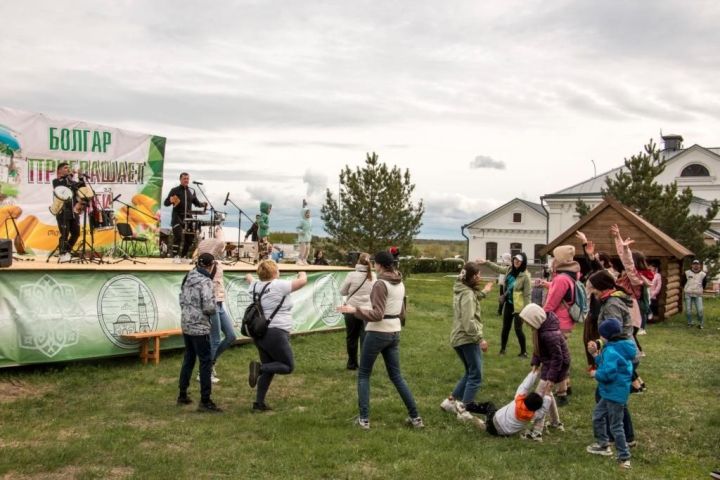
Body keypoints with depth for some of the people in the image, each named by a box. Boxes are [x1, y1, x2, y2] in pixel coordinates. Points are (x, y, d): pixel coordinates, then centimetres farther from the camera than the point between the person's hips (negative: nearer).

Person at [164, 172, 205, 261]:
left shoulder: (191, 191, 13)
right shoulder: (175, 190, -1)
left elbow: (196, 202, 20)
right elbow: (165, 203, -3)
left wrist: (203, 204, -1)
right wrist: (171, 201, -25)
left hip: (188, 217, 5)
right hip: (177, 217, -5)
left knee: (190, 237, 5)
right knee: (178, 236, -14)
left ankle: (183, 256, 20)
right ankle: (176, 256, -5)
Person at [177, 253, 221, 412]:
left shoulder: (188, 278, 8)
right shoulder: (205, 281, -17)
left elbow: (181, 299, 14)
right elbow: (209, 307, -22)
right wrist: (213, 311, -2)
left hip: (186, 325, 8)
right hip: (199, 327, -8)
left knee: (188, 359, 19)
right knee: (206, 362, -2)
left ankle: (182, 395, 28)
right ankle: (205, 401, -1)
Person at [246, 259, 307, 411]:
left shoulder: (256, 286, 8)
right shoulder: (279, 285, -12)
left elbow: (252, 283, 33)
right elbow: (303, 281, -7)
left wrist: (249, 278, 57)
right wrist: (302, 274, 16)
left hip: (259, 333, 8)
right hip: (275, 334, -8)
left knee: (269, 369, 17)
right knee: (288, 366, 4)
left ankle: (259, 403, 14)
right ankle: (259, 367, -17)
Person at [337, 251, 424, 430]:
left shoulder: (380, 284, -16)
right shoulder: (400, 283, 9)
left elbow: (377, 315, -22)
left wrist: (354, 310, -26)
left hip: (377, 333, -7)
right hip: (395, 333, 7)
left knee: (363, 375, 8)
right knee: (396, 376, 17)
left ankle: (364, 419, 6)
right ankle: (415, 417, 15)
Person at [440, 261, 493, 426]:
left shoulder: (462, 289, 11)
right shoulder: (467, 294, -19)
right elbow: (469, 322, -24)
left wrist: (483, 292, 26)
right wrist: (480, 339, -21)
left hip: (460, 338, 10)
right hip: (467, 339, -10)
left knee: (470, 373, 20)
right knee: (476, 376, -4)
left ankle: (450, 401, 23)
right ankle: (464, 411, -5)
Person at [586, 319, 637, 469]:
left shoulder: (611, 351, -25)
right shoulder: (618, 348, 7)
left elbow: (607, 373, -33)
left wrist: (595, 374, -14)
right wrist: (595, 354, 5)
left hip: (615, 393, -11)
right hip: (611, 392, 11)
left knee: (616, 426, 1)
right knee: (598, 415, 25)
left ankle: (624, 458, 11)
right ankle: (603, 445, 37)